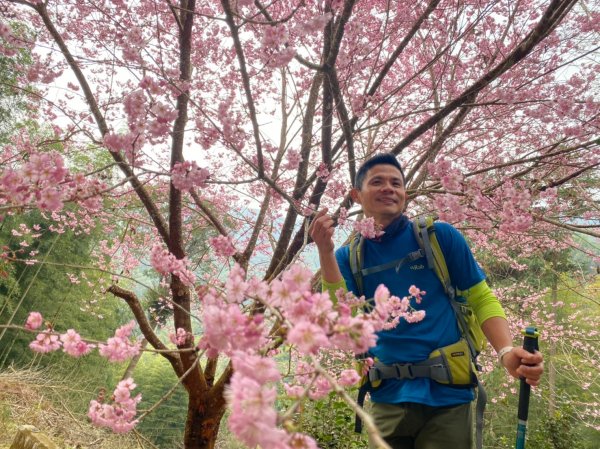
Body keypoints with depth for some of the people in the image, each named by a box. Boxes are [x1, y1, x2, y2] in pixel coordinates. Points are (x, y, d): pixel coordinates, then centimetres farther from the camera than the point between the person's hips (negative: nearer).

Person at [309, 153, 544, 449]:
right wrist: (325, 252, -17)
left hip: (445, 394, -1)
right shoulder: (349, 256, 4)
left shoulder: (440, 236, -2)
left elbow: (482, 300, 0)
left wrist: (507, 353, -16)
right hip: (389, 397, 2)